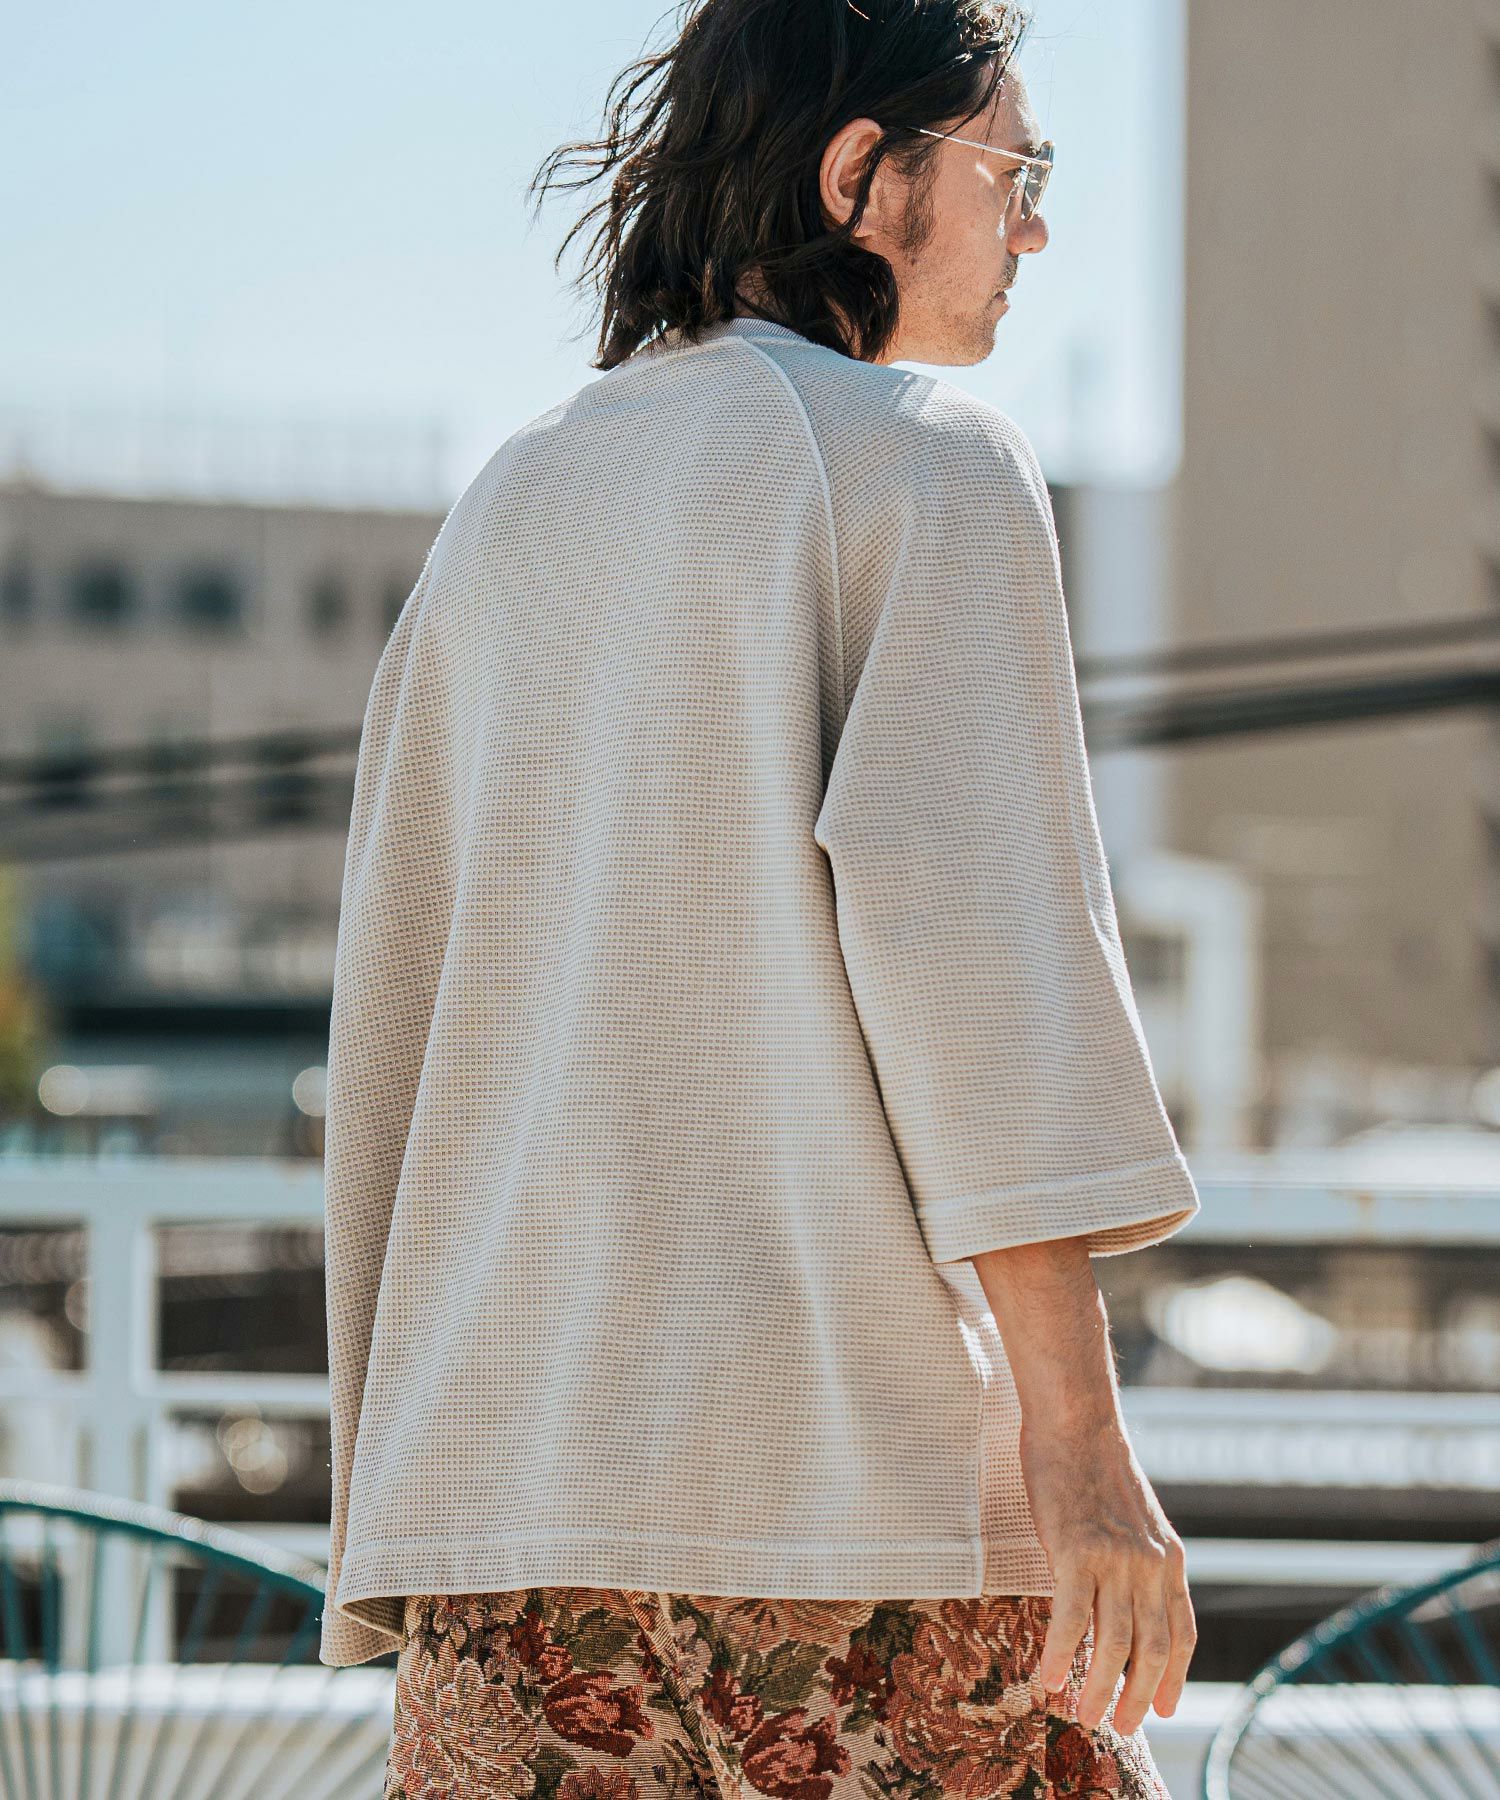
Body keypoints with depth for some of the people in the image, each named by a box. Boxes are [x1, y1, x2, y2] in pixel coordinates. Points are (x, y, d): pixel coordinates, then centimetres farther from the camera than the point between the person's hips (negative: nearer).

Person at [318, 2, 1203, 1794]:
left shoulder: (501, 518, 20)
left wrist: (399, 1514, 21)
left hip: (504, 1476, 6)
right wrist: (1076, 1429, -17)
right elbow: (958, 914, -13)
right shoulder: (928, 459, 1)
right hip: (852, 1446, -6)